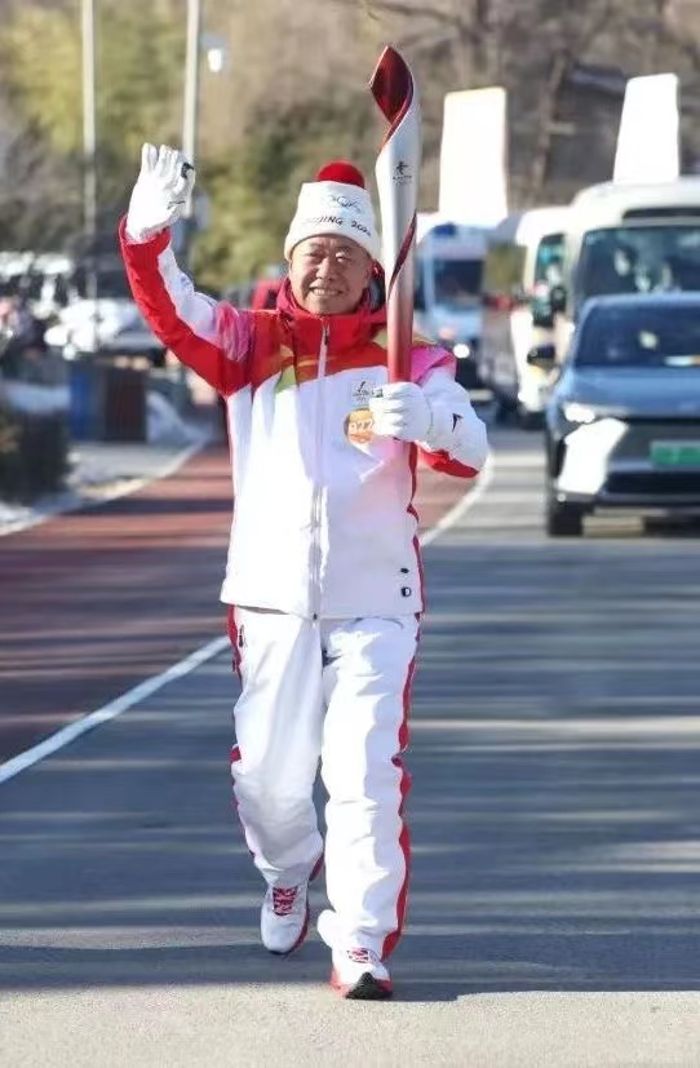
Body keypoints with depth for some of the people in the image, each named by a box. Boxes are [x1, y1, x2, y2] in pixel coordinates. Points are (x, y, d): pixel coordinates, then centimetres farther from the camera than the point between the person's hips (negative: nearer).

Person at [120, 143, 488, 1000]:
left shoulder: (407, 357, 1)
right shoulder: (252, 343, 6)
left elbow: (468, 447, -12)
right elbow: (174, 312, -9)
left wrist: (424, 417, -35)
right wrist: (147, 237, -28)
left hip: (373, 600, -2)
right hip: (273, 596, 2)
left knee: (366, 774, -11)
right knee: (267, 771, 11)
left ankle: (361, 944, -8)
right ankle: (288, 871, 42)